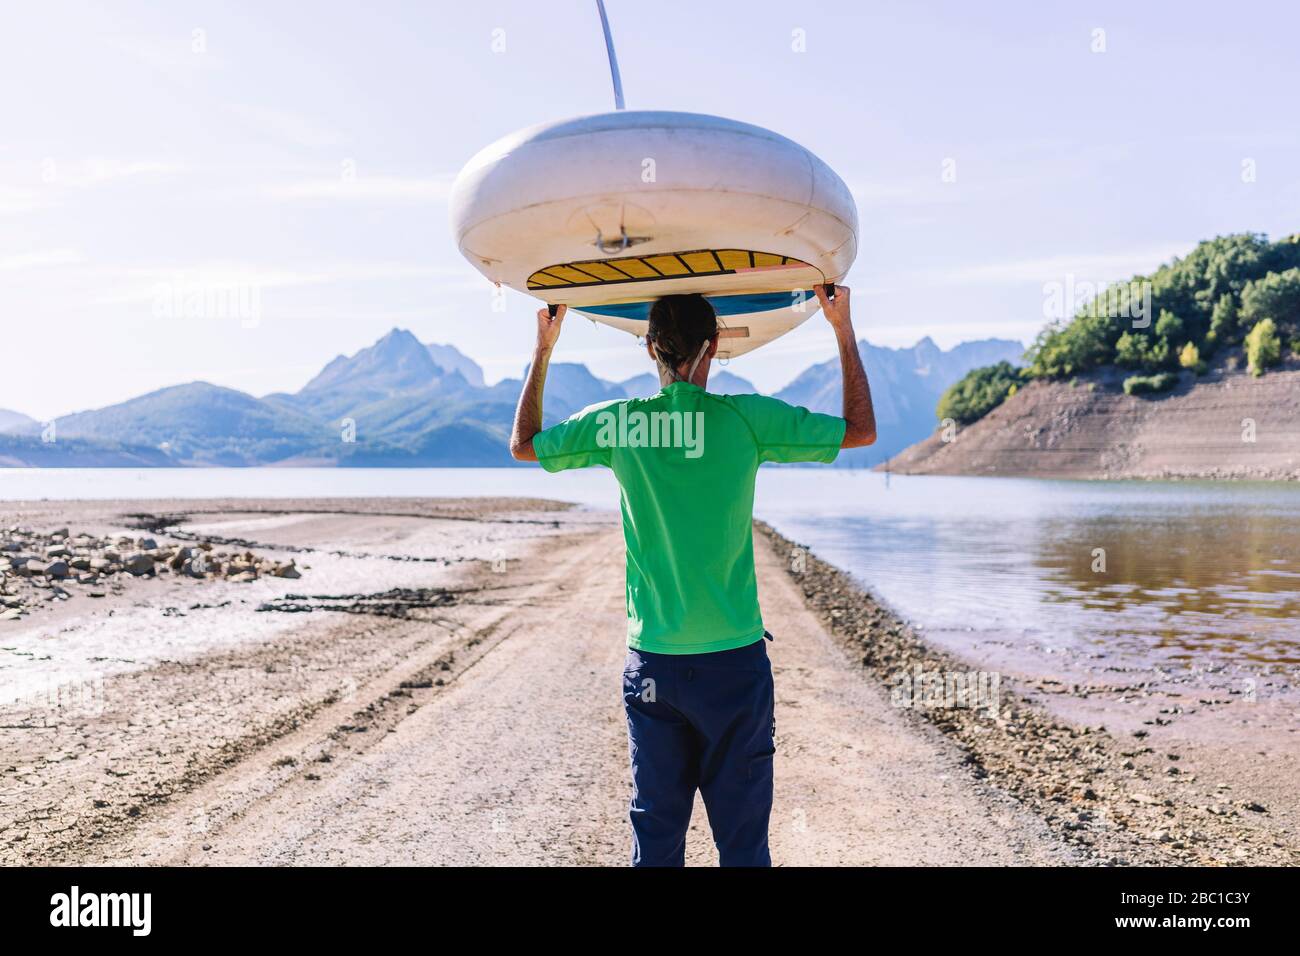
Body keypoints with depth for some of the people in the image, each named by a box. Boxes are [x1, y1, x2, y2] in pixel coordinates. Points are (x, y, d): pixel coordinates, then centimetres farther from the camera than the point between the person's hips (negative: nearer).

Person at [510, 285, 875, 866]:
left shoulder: (615, 424, -4)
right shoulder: (746, 419, -9)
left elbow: (522, 444, 14)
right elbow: (861, 430, 4)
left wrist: (543, 349, 21)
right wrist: (843, 329, 12)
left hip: (652, 665, 2)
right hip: (734, 663, -2)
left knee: (656, 837, 14)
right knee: (742, 840, 10)